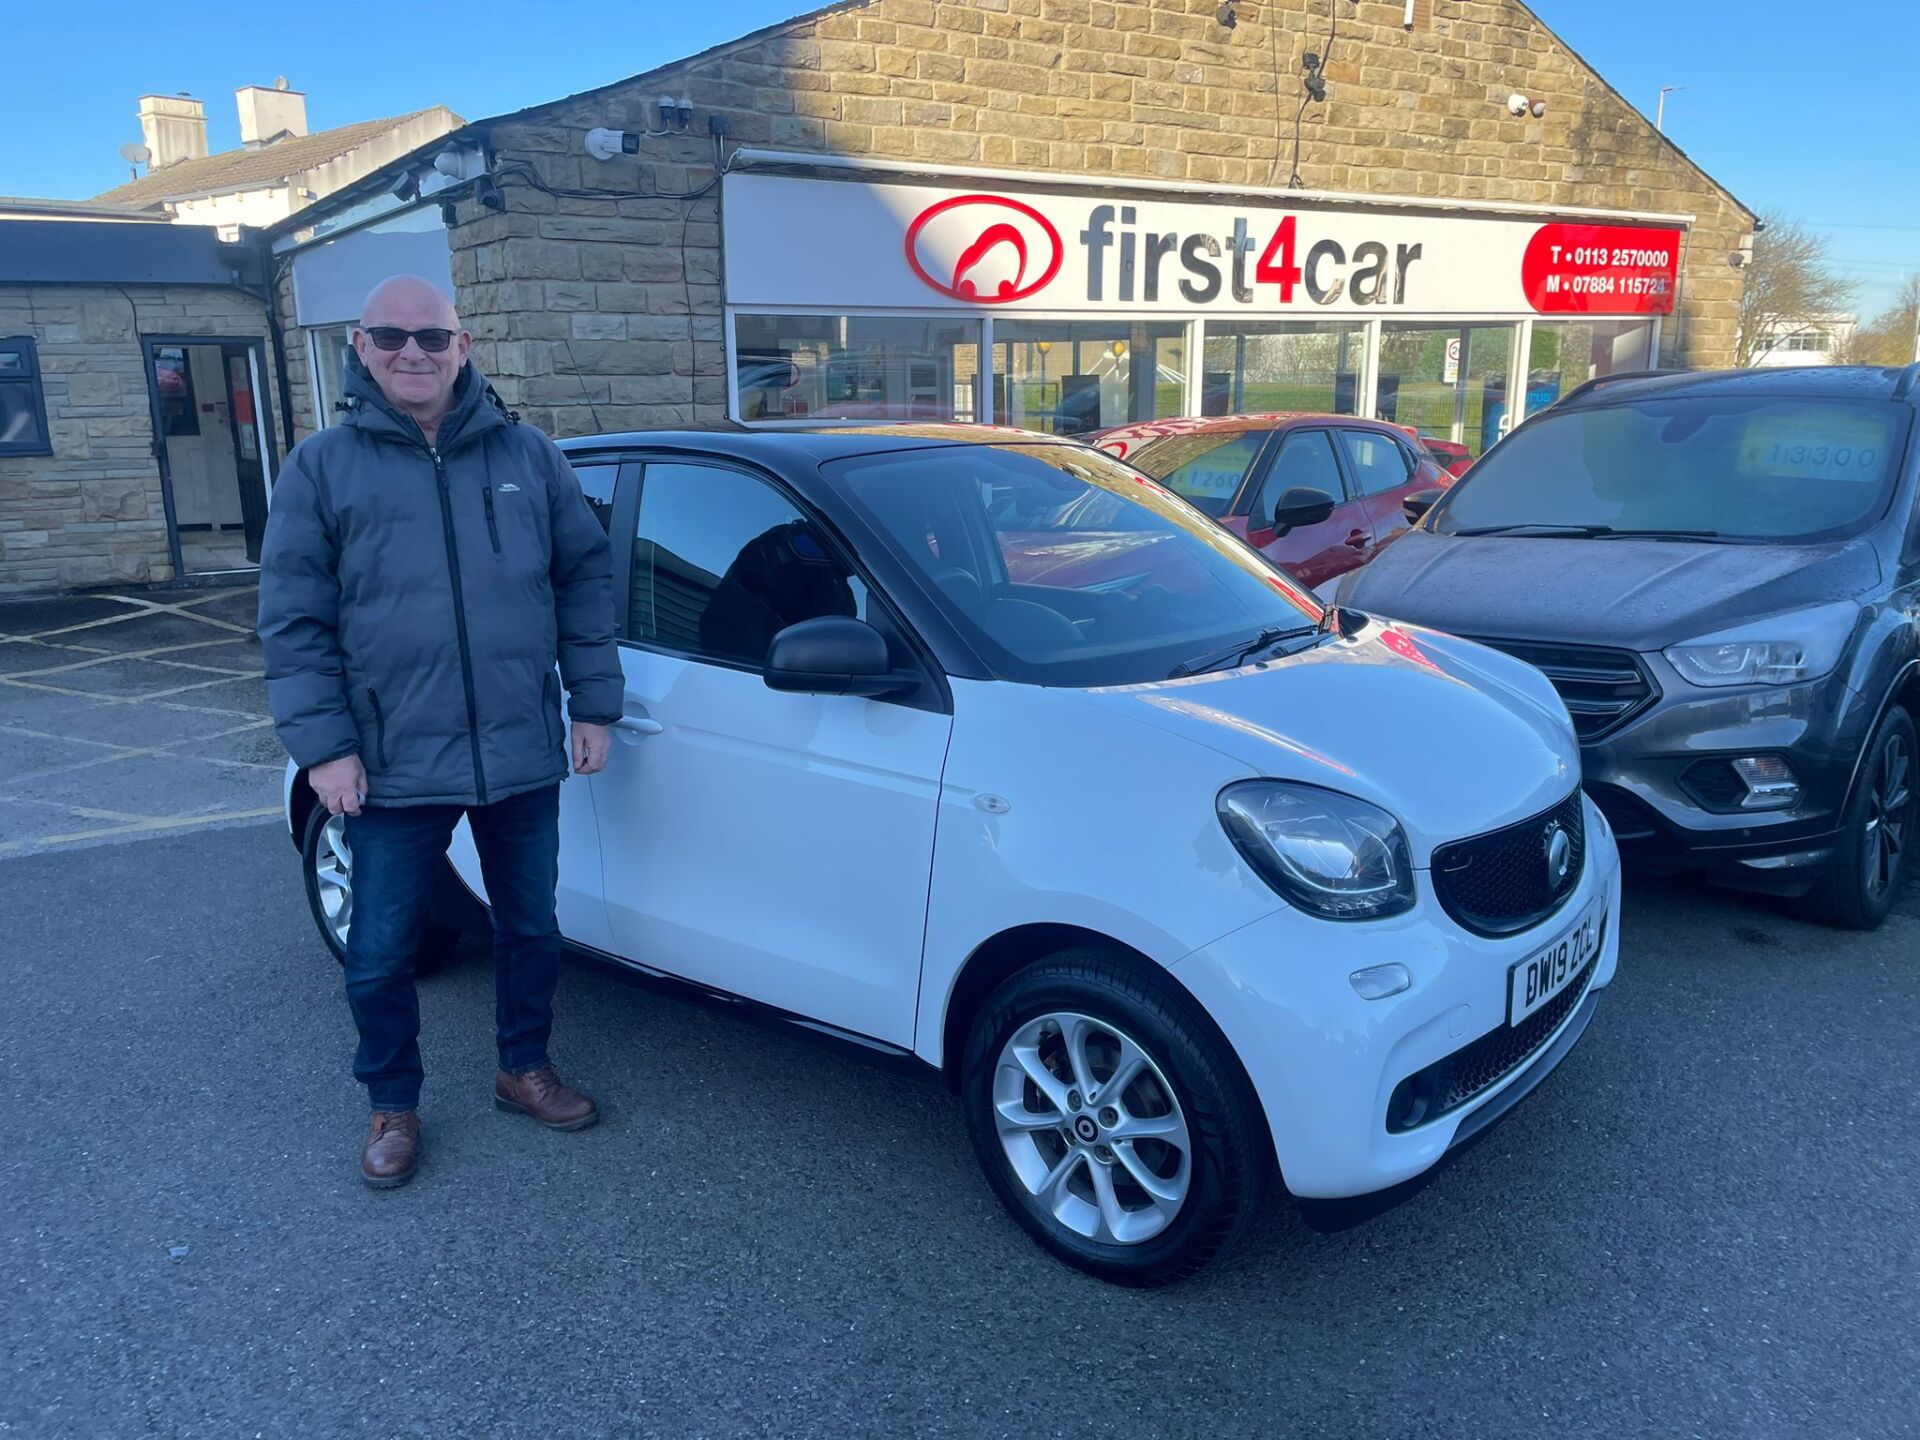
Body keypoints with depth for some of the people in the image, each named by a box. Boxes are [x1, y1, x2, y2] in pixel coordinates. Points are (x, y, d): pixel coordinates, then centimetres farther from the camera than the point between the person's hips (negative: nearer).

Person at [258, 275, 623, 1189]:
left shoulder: (526, 455, 5)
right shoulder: (322, 467, -1)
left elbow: (585, 581, 7)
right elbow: (292, 618, -3)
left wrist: (595, 704, 2)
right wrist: (322, 744, -10)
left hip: (522, 755, 2)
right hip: (393, 766, -2)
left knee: (531, 929, 16)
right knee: (379, 957, 9)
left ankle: (524, 1070, 38)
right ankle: (392, 1106, 31)